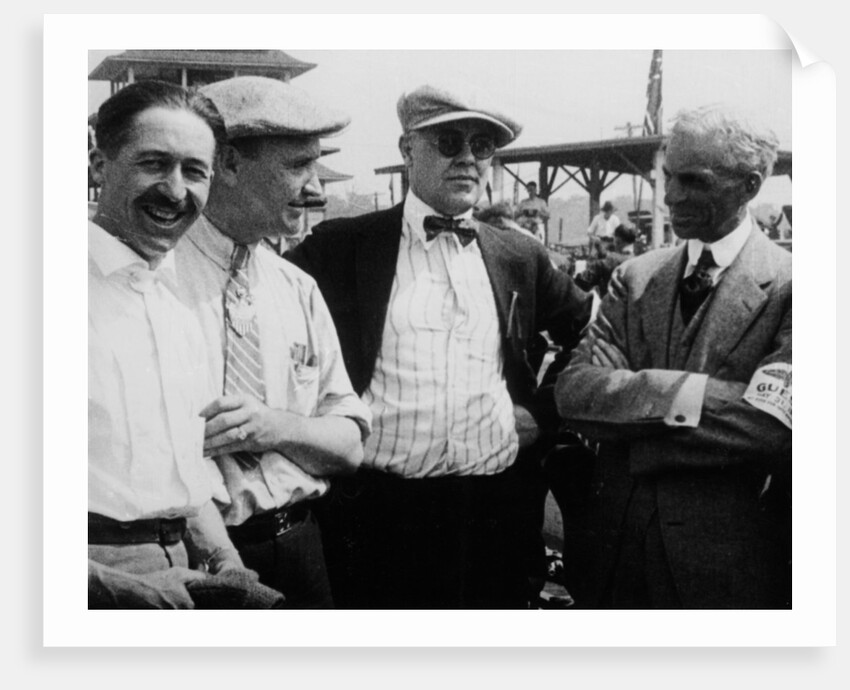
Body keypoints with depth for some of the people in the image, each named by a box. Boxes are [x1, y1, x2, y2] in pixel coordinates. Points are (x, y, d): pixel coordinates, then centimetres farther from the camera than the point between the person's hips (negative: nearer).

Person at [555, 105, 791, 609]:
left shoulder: (787, 286, -9)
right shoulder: (636, 277, 5)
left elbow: (775, 425, -21)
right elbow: (574, 391, -6)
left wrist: (633, 424, -14)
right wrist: (677, 396, -21)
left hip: (727, 561, -4)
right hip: (618, 543, 4)